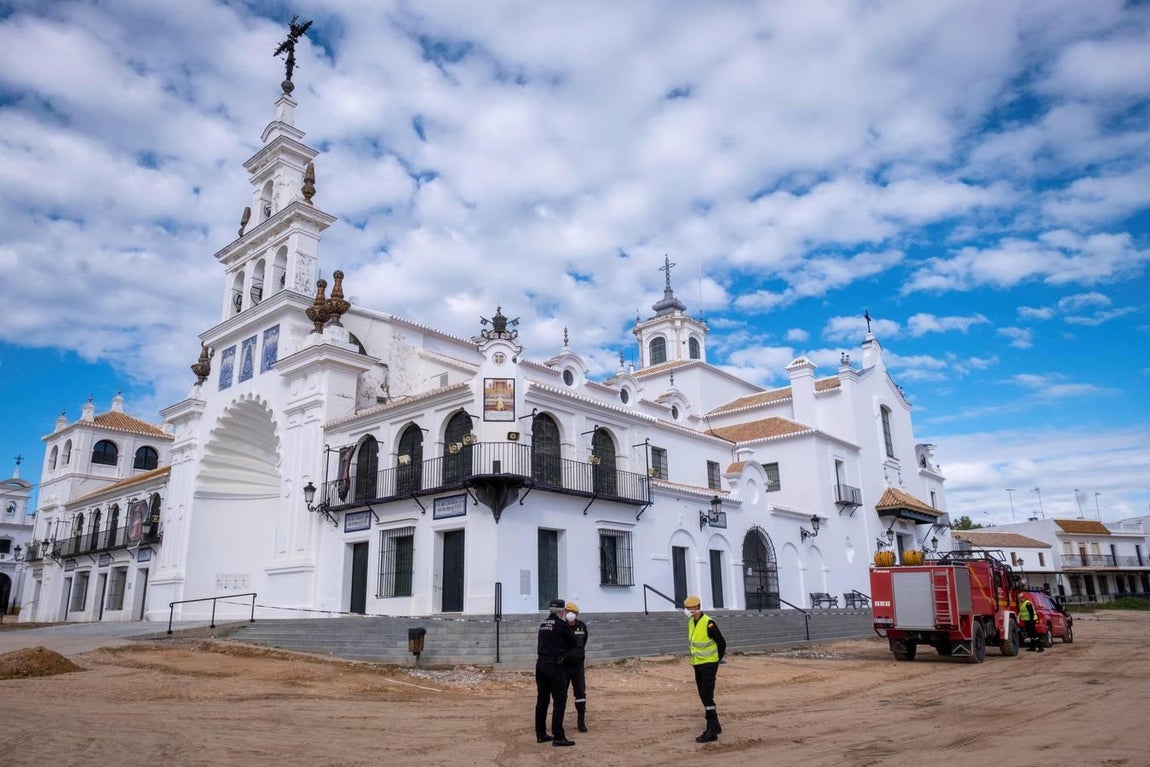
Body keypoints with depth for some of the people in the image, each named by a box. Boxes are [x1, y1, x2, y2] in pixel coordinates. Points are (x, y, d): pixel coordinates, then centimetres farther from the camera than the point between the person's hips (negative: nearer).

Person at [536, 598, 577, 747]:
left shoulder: (543, 623, 12)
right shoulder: (562, 624, -9)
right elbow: (572, 642, 3)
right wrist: (566, 649, 22)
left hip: (540, 664, 8)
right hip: (554, 666, -8)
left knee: (542, 699, 13)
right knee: (559, 700, -2)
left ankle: (540, 734, 19)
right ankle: (558, 737, -3)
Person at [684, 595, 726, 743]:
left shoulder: (708, 623, -21)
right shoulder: (691, 622, 4)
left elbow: (722, 643, -13)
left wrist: (717, 660, -2)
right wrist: (697, 658, 13)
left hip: (709, 665, -8)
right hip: (698, 664, 8)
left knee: (706, 696, -12)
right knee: (704, 696, 13)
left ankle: (711, 731, -7)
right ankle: (715, 725, 26)